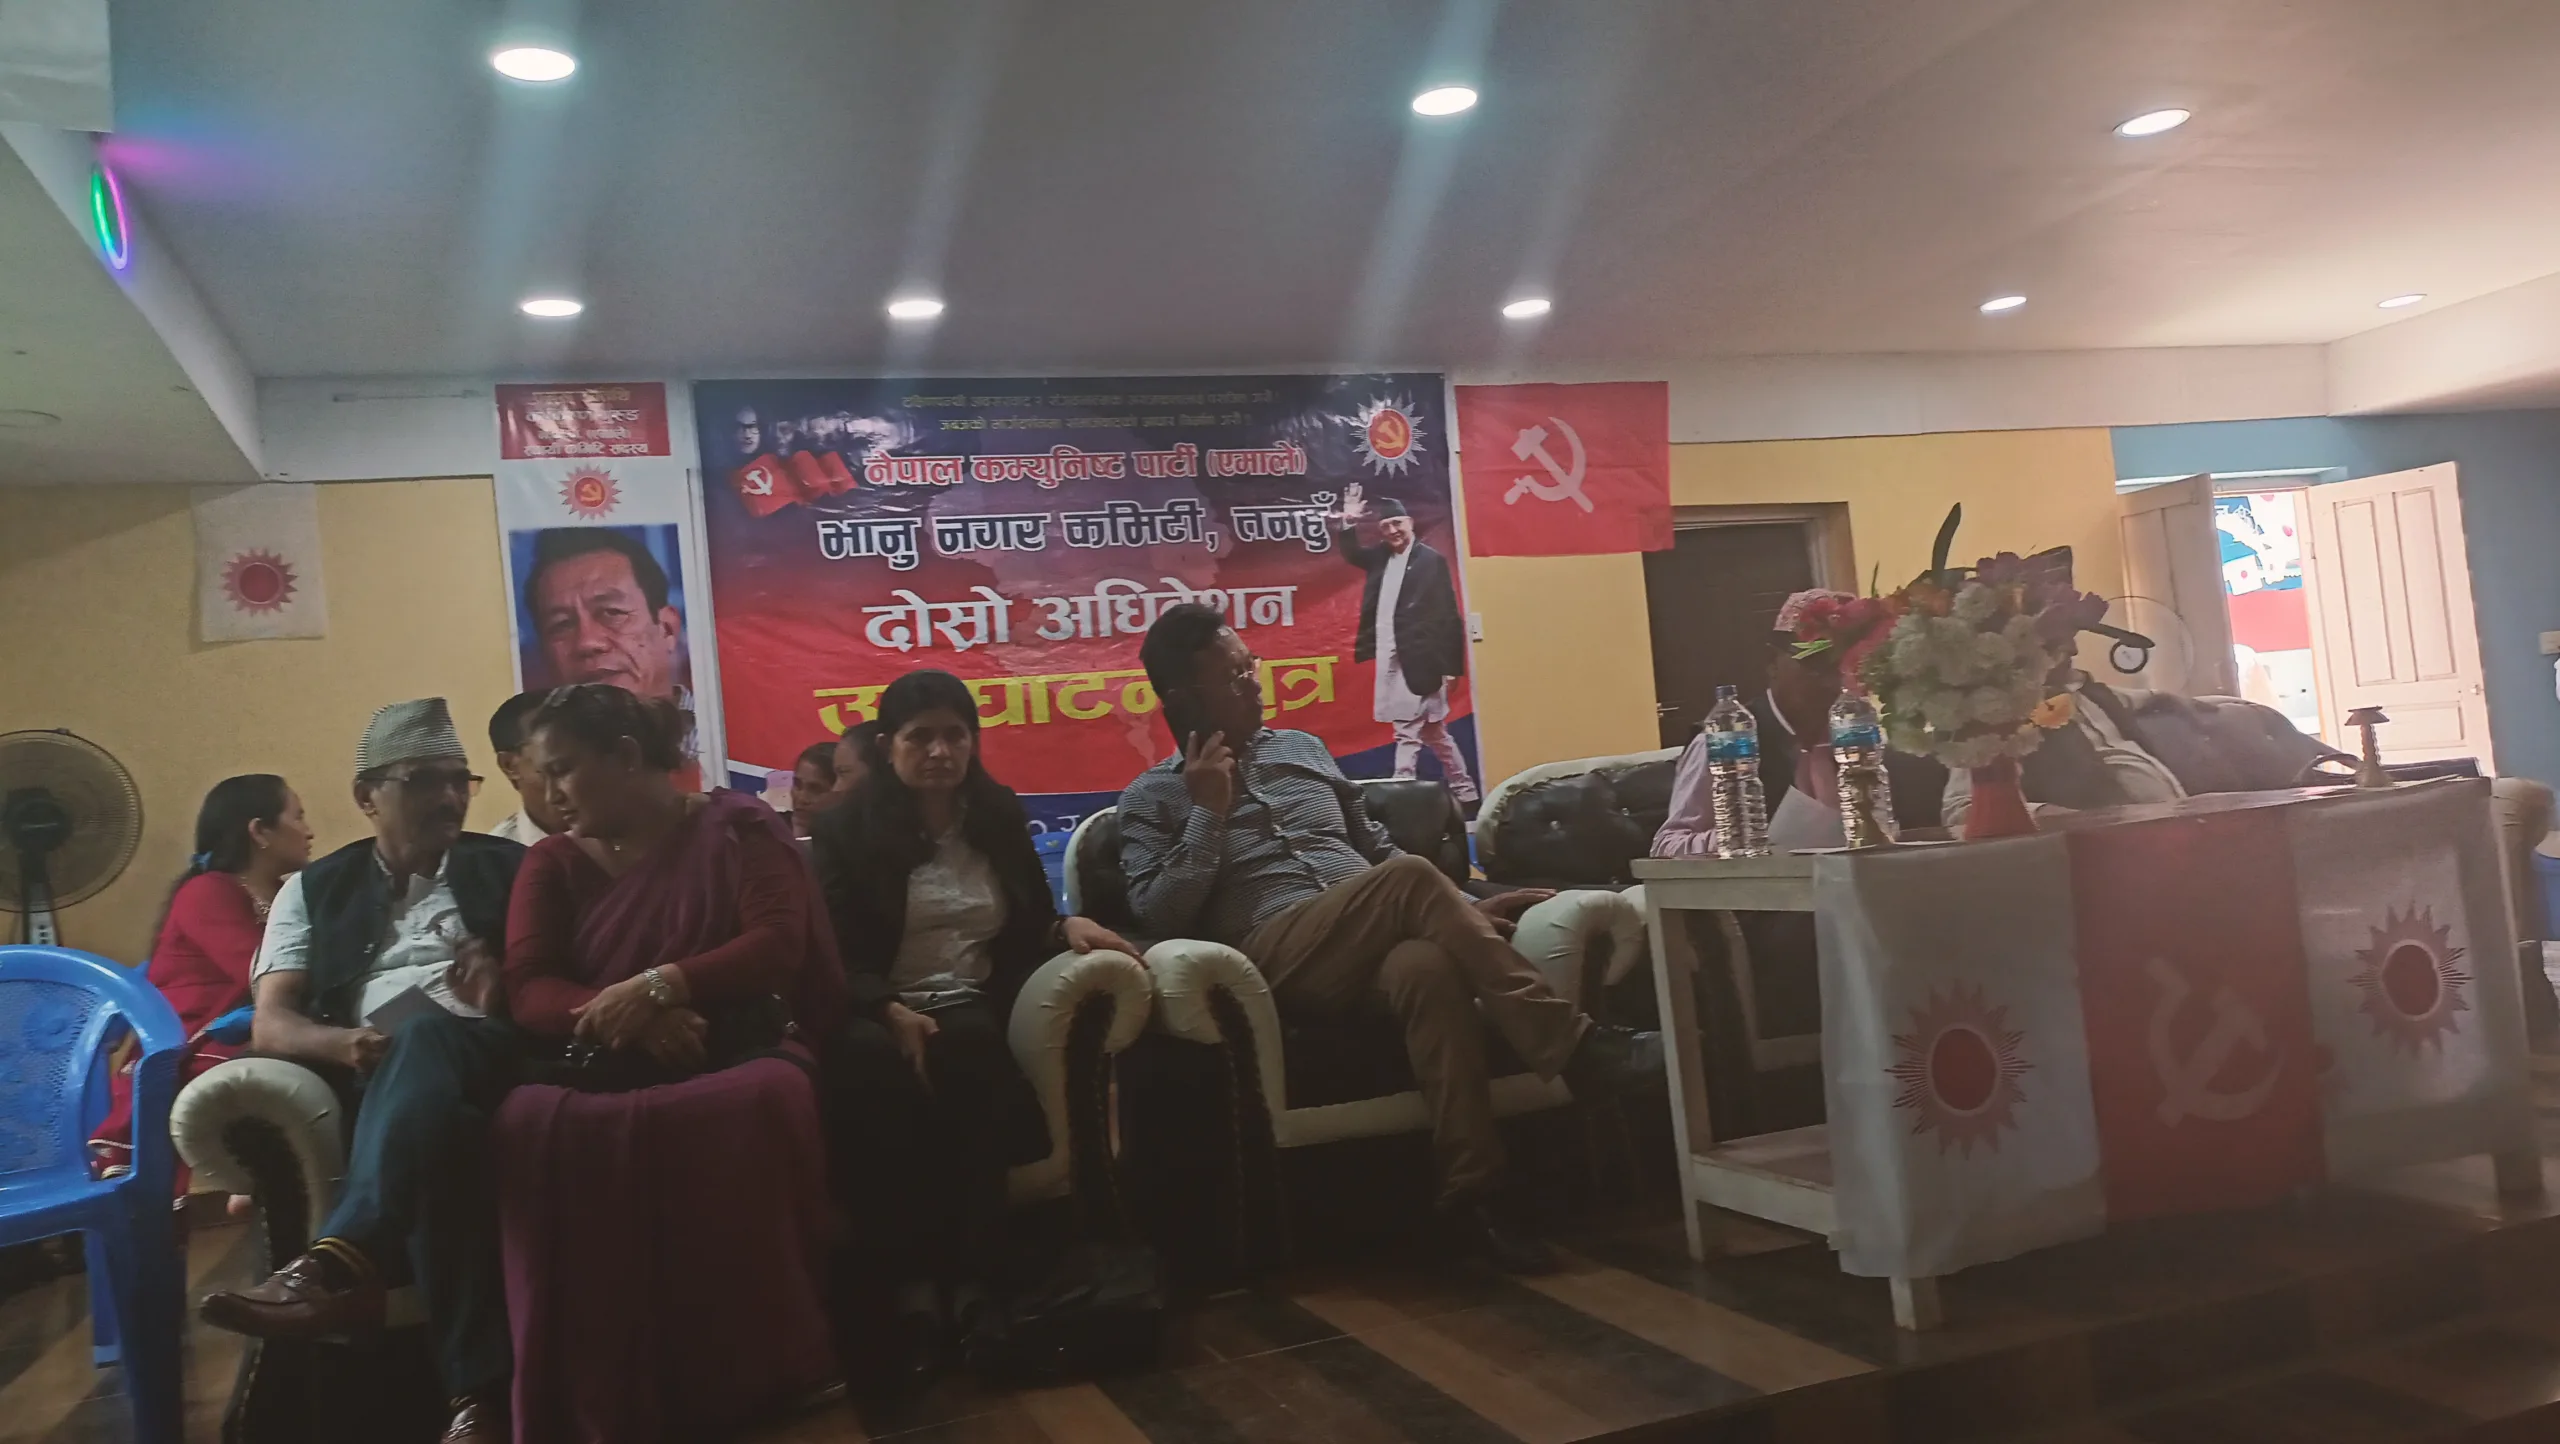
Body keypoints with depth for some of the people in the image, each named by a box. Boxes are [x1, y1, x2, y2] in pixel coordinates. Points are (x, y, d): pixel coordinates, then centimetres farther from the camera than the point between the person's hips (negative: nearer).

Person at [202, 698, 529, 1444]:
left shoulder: (508, 868, 24)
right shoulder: (313, 890, 24)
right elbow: (270, 1025, 10)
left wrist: (509, 987, -12)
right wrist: (346, 1042, -15)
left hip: (488, 1060, 0)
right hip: (376, 1085, 1)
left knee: (424, 1030, -39)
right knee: (440, 1130, -40)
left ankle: (339, 1263, -54)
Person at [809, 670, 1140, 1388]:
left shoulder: (999, 816, 18)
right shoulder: (846, 830, 8)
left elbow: (1031, 929, 18)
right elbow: (836, 958, -1)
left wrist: (1068, 927, -7)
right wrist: (893, 1011, -21)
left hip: (978, 1008, 2)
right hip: (883, 1013, -2)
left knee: (967, 1050, -36)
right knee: (878, 1069, -38)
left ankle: (970, 1276, -31)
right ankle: (915, 1279, -31)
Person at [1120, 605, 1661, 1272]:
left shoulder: (1303, 750, 25)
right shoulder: (1151, 799, 13)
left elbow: (1378, 850, 28)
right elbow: (1159, 918, -2)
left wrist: (1460, 913, 13)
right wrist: (1209, 812, -4)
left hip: (1372, 947, 4)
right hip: (1274, 957, -4)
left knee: (1428, 964, -36)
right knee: (1410, 876, -32)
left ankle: (1472, 1192, -37)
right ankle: (1580, 1047, -31)